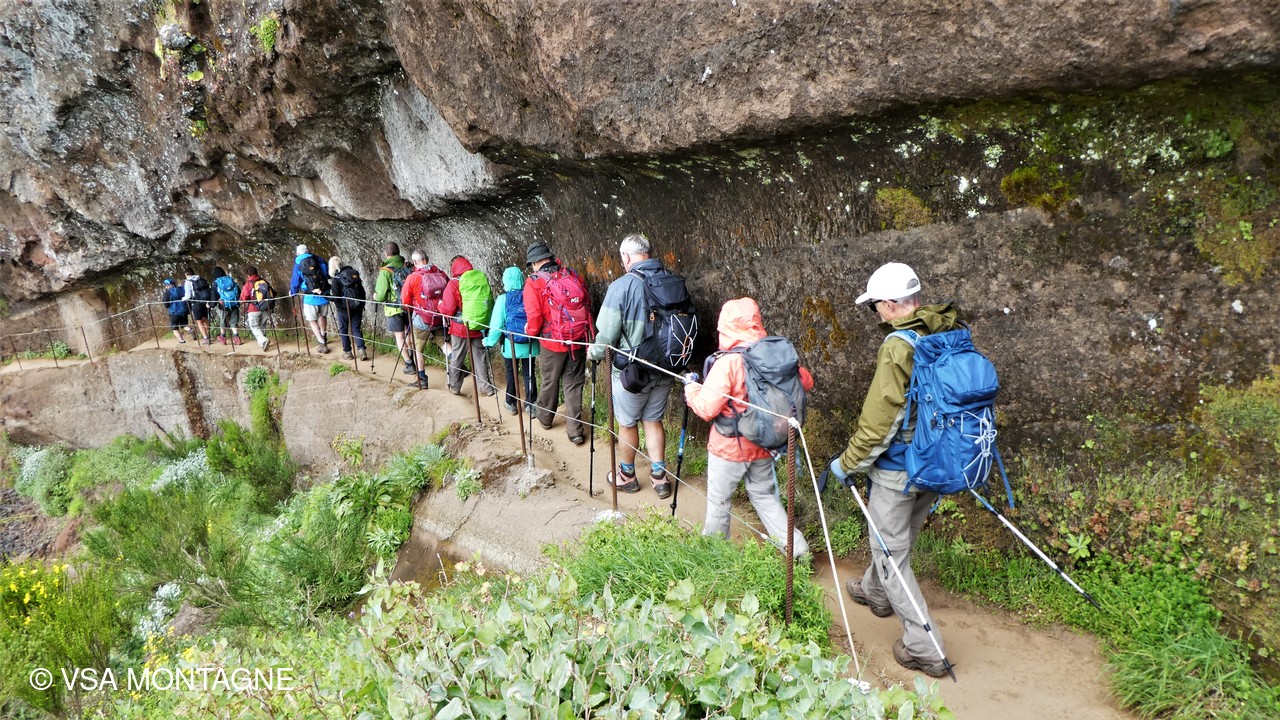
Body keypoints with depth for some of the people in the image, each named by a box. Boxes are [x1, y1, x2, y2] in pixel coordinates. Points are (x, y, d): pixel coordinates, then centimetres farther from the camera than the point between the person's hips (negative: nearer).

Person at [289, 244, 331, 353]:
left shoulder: (298, 264, -2)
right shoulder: (320, 261, 4)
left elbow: (295, 282, 3)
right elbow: (329, 274, 11)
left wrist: (292, 292, 21)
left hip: (310, 298, -3)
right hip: (324, 295, 3)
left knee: (312, 320, 10)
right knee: (322, 316, 25)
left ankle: (322, 344, 3)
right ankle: (323, 338, 41)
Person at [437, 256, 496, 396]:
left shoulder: (453, 284, -13)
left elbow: (448, 309, -15)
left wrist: (440, 305, 5)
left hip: (460, 328, -3)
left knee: (457, 358, 12)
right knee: (480, 358, 10)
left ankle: (454, 386, 23)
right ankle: (486, 388, 12)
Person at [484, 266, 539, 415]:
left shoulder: (503, 299, -11)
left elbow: (497, 324, -8)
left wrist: (489, 341, 5)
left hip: (511, 344, -1)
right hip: (530, 344, 1)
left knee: (511, 372, 15)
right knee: (528, 373, 12)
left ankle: (511, 403, 26)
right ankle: (530, 403, 15)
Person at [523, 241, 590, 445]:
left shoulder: (534, 283, -10)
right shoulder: (571, 275, 2)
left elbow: (534, 316, -15)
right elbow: (587, 304, 7)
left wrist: (531, 332, 5)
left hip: (552, 342, -3)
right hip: (578, 340, 3)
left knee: (549, 382, 17)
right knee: (573, 384, 10)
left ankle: (545, 418, 38)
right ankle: (575, 431, 10)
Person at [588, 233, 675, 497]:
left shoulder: (621, 286, -19)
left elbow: (606, 334, -16)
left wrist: (594, 353, 4)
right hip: (664, 368, 5)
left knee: (627, 424, 14)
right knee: (653, 420, 19)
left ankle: (627, 475, 31)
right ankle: (659, 476, 23)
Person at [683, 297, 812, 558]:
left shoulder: (728, 362, -24)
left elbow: (706, 408, -26)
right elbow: (806, 382, 4)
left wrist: (691, 389, -6)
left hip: (728, 448, -5)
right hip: (763, 447, 5)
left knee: (718, 501, 14)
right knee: (764, 495, 23)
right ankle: (796, 547, 19)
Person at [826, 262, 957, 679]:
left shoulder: (899, 347, -24)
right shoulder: (951, 335, 0)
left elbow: (879, 421, -22)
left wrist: (847, 464, -8)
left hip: (899, 470, -8)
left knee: (891, 554, 6)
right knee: (897, 538, 28)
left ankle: (924, 649, 12)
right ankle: (876, 593, 51)